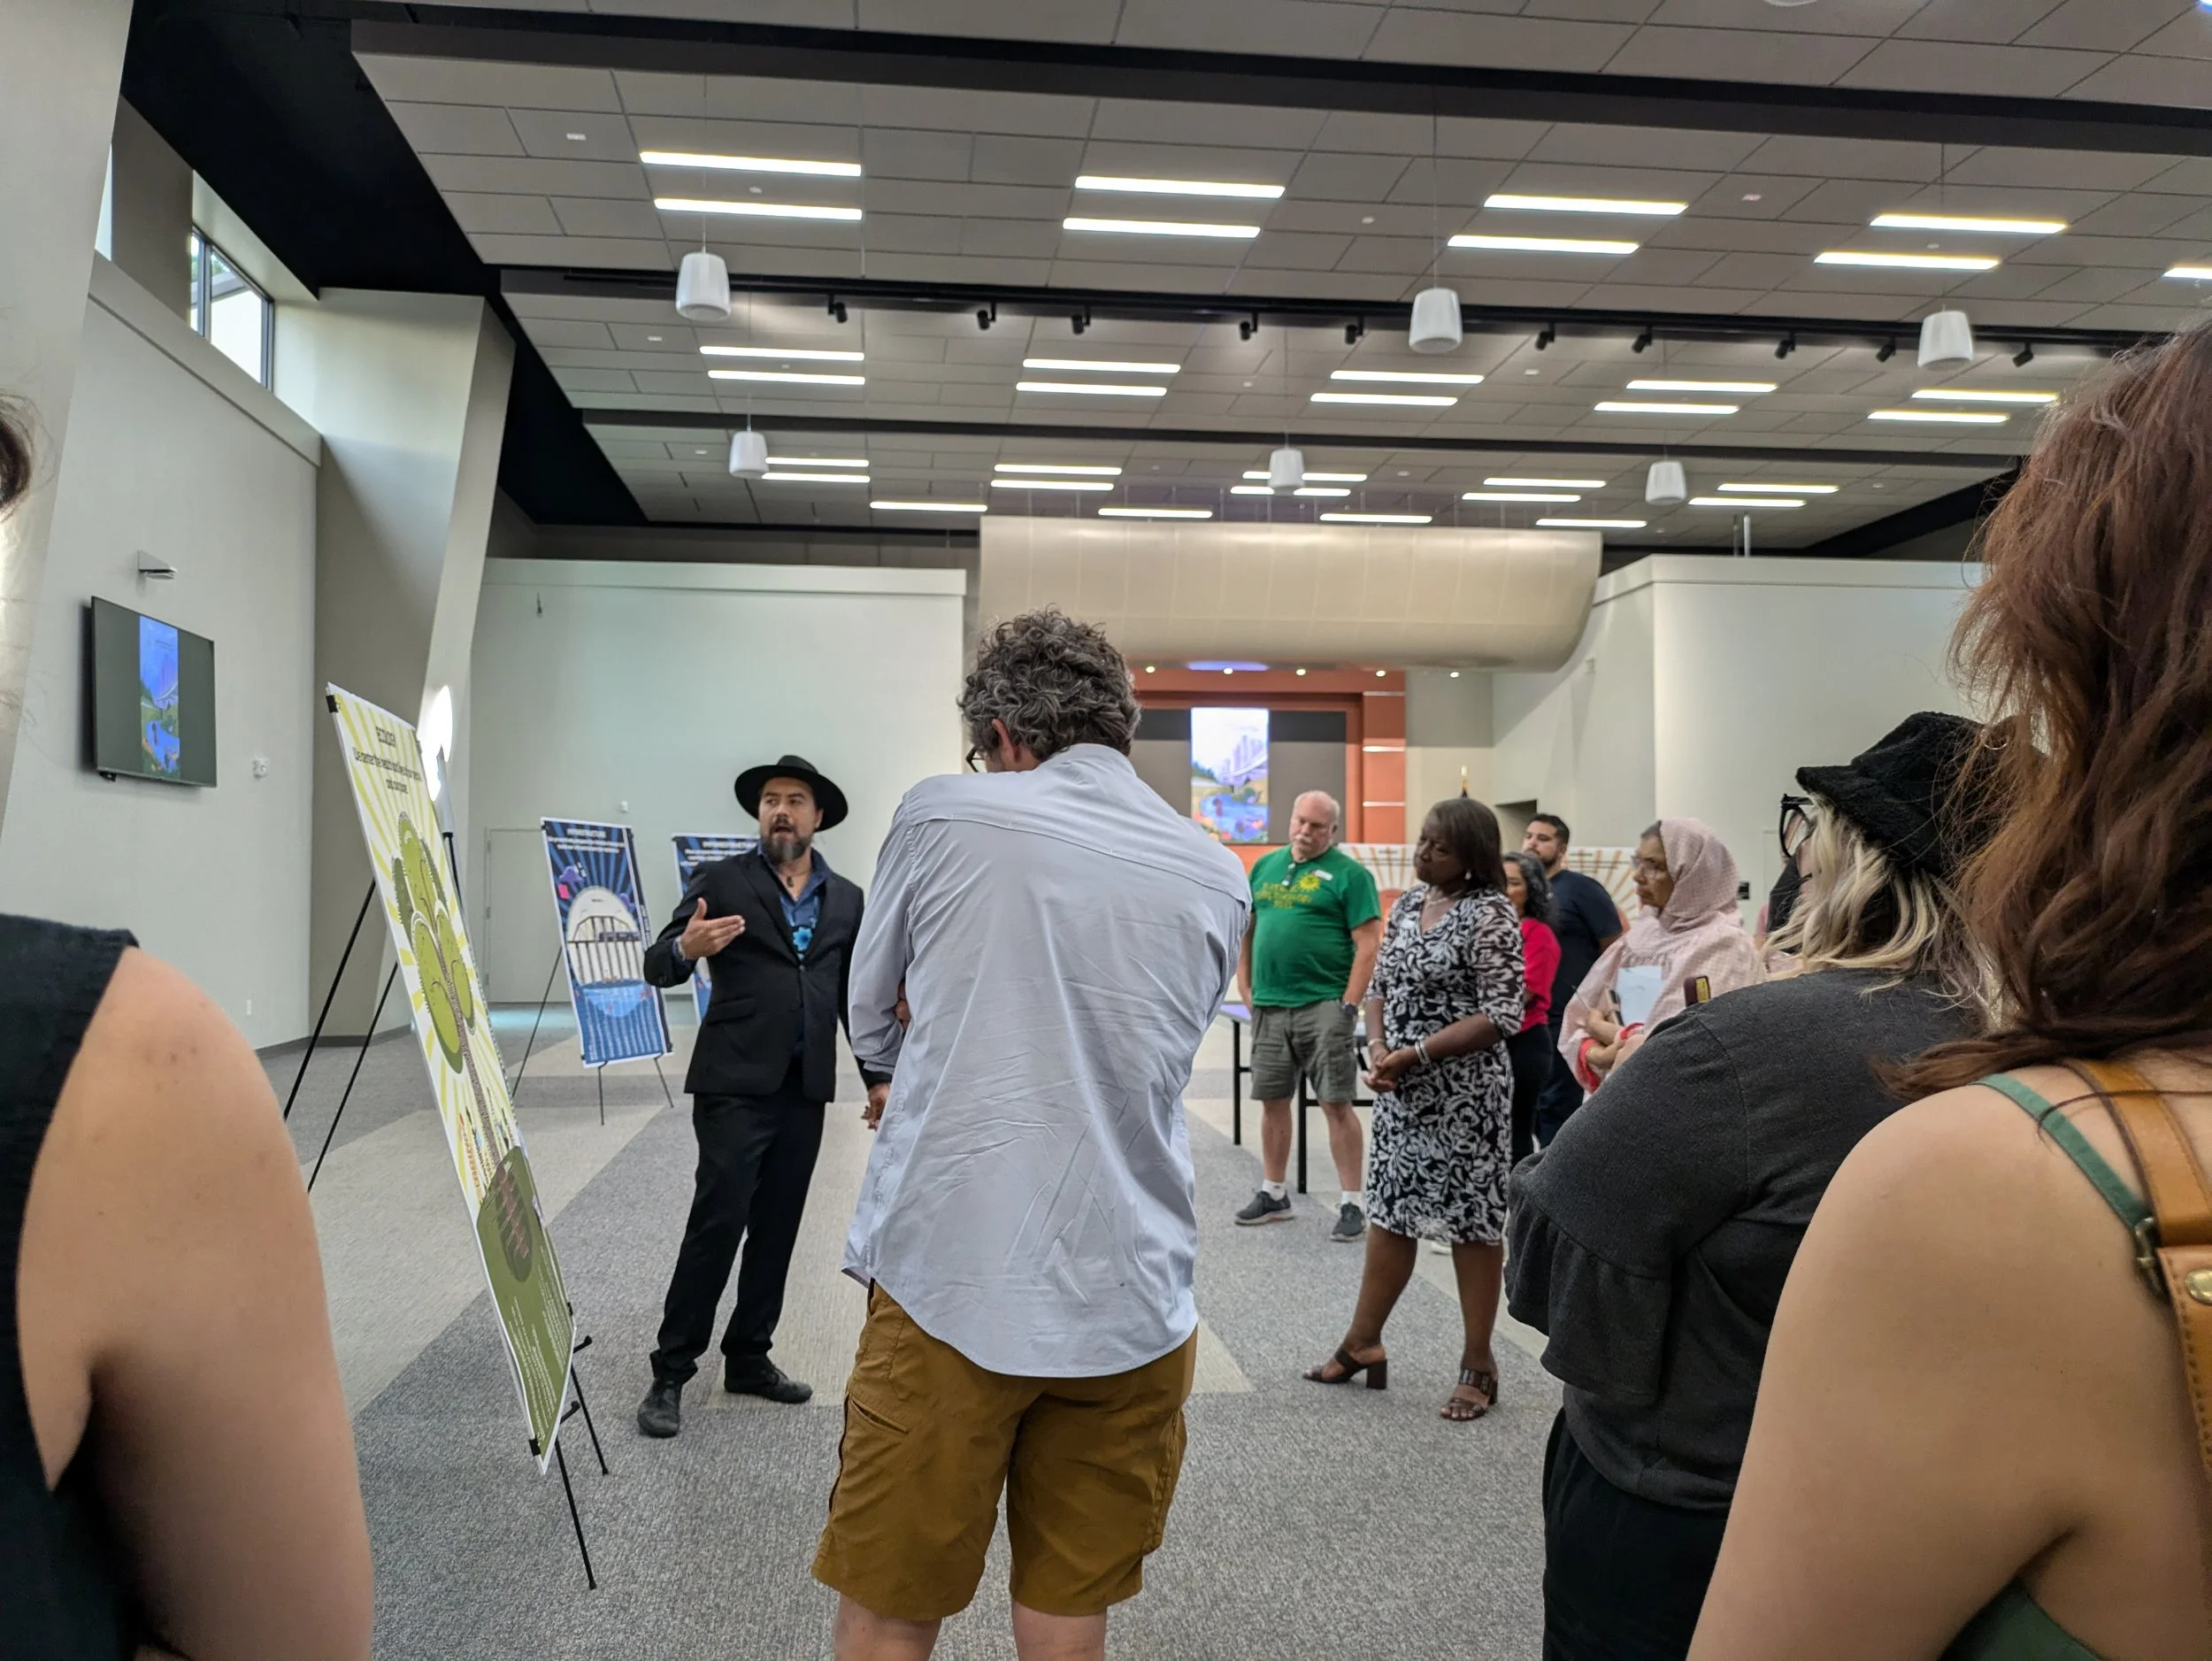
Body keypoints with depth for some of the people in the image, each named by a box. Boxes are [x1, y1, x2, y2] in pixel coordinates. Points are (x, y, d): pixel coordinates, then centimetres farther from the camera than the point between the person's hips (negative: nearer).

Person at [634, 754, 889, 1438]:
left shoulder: (847, 899, 11)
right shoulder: (721, 881, -1)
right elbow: (657, 966, -7)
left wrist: (878, 1075, 7)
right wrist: (685, 948, -29)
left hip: (805, 1090, 4)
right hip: (735, 1085, -4)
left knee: (776, 1230, 10)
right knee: (717, 1224, -6)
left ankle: (748, 1358, 24)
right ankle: (670, 1372, 6)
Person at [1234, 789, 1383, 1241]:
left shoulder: (1348, 874, -4)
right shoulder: (1266, 866, 13)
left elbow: (1367, 943, -9)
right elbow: (1247, 928, 19)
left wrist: (1349, 1004, -14)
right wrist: (1245, 987, 10)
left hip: (1322, 1005, -5)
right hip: (1269, 1006, 6)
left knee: (1336, 1103, -4)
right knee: (1272, 1100, 12)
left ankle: (1353, 1203, 5)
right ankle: (1274, 1194, 25)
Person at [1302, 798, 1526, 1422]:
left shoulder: (1490, 913, -13)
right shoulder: (1408, 903, 8)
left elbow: (1503, 1014, -18)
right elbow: (1380, 984, 14)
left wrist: (1414, 1053, -19)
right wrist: (1378, 1047, -5)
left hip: (1464, 1092, -7)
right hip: (1402, 1089, 7)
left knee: (1471, 1219, 4)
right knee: (1390, 1208, 14)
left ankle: (1478, 1363, 19)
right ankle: (1363, 1343, 27)